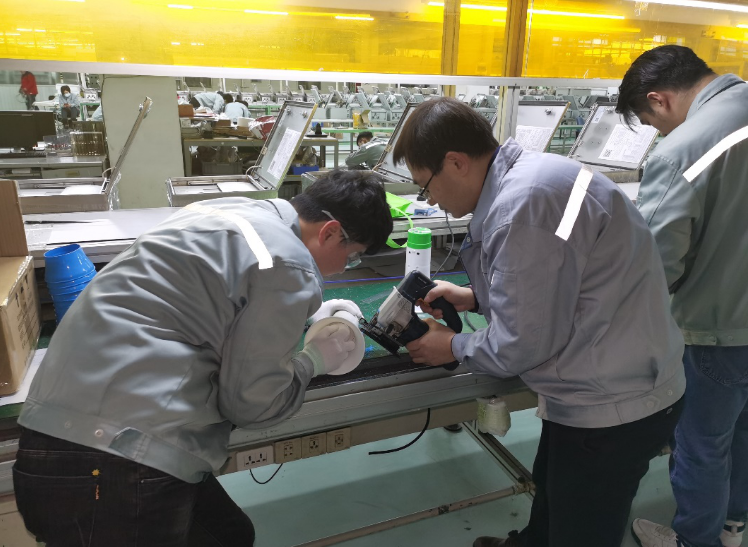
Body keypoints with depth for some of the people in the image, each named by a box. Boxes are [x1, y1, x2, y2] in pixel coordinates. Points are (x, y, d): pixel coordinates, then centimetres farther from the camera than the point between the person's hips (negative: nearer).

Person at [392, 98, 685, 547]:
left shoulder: (523, 206, -29)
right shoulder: (527, 173, 2)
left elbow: (522, 345, -22)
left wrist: (453, 348, -5)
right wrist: (474, 297, 9)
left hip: (614, 410, -9)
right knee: (550, 491, 31)